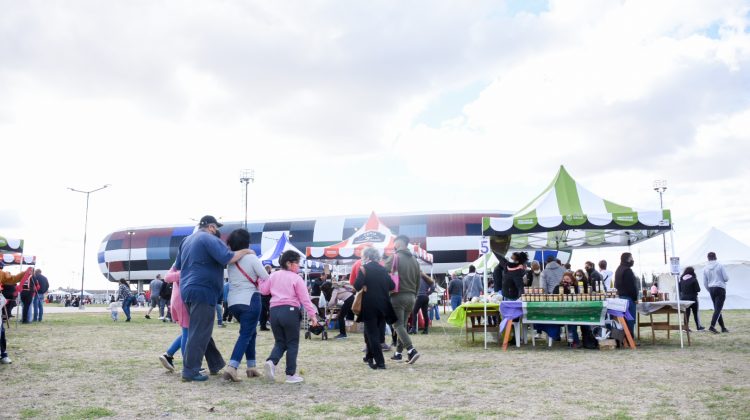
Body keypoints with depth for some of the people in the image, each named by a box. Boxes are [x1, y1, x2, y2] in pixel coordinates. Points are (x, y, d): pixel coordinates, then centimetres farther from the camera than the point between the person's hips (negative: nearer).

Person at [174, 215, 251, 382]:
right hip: (203, 291, -10)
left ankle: (215, 364, 24)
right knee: (199, 333, -5)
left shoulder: (186, 240, 19)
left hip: (188, 290, 10)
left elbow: (177, 266, 24)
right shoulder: (210, 239, -9)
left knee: (201, 330, 15)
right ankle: (190, 371, -4)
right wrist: (245, 252, -7)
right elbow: (227, 258, -20)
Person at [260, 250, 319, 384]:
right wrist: (313, 314, -6)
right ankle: (291, 374, 5)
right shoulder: (297, 278, -4)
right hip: (290, 311, -5)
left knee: (280, 342, 14)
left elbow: (263, 290, 15)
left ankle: (271, 361, -14)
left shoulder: (274, 276, 11)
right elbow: (305, 298, -7)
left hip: (274, 311, 5)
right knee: (292, 343, 6)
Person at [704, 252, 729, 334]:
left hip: (711, 289, 5)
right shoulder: (720, 266, -7)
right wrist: (721, 279, 15)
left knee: (717, 309, 13)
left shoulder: (705, 268, 4)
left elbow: (705, 283, 8)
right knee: (718, 309, -8)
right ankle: (712, 326, -21)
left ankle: (723, 327, 17)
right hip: (720, 288, -4)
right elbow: (726, 278, -8)